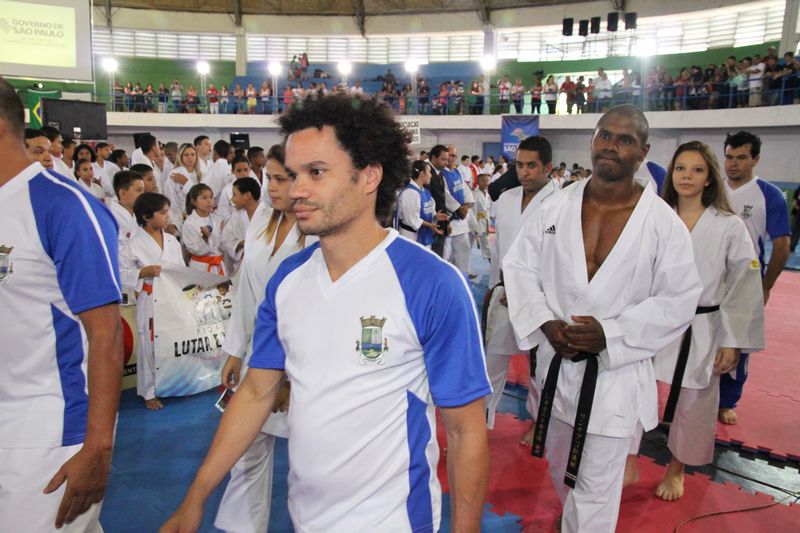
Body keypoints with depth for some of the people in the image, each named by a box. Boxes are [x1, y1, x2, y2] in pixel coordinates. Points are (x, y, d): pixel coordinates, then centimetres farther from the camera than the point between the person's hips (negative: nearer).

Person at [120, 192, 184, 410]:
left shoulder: (172, 241, 8)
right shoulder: (136, 243, -7)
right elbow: (122, 272, -5)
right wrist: (144, 272, -19)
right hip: (150, 301, -4)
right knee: (150, 346, 4)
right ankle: (149, 392, 19)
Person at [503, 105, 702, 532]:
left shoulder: (663, 223, -10)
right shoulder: (555, 208, -3)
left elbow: (679, 300, -7)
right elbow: (519, 266, 2)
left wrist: (610, 334, -18)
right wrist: (545, 322, -13)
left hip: (615, 373, -3)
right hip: (556, 363, 4)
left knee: (595, 493, 4)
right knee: (560, 470, 26)